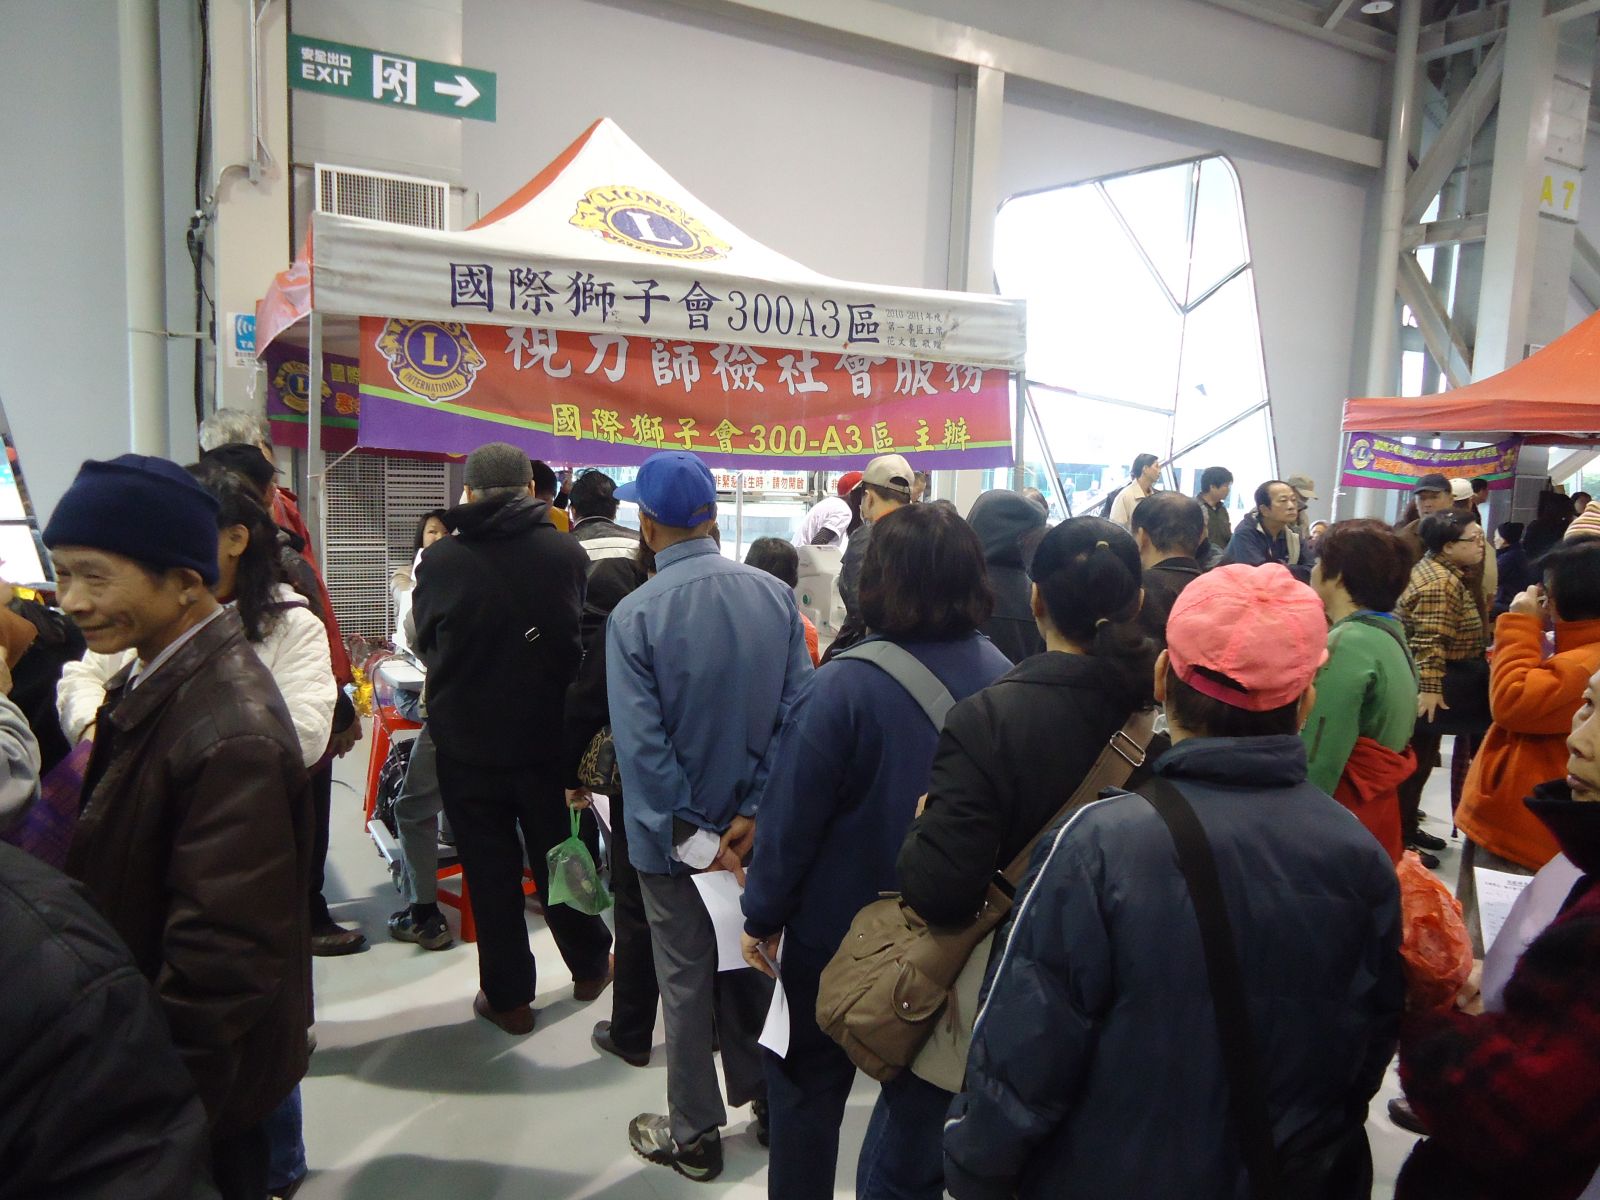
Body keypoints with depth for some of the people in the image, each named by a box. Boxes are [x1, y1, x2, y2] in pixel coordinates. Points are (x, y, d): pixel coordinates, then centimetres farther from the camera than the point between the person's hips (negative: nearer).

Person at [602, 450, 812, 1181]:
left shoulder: (634, 615, -19)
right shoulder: (775, 596, -9)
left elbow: (642, 744, -21)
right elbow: (796, 711, -10)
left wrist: (694, 840, -15)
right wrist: (753, 814, -9)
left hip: (675, 834, -3)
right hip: (757, 827, 4)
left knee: (687, 983, 13)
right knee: (753, 962, 22)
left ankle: (695, 1135, 30)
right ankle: (768, 1100, 40)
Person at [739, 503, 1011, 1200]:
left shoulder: (846, 685, -24)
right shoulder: (1002, 677, -9)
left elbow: (792, 814, -18)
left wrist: (763, 915, -5)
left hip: (841, 930, -4)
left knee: (809, 1087, 16)